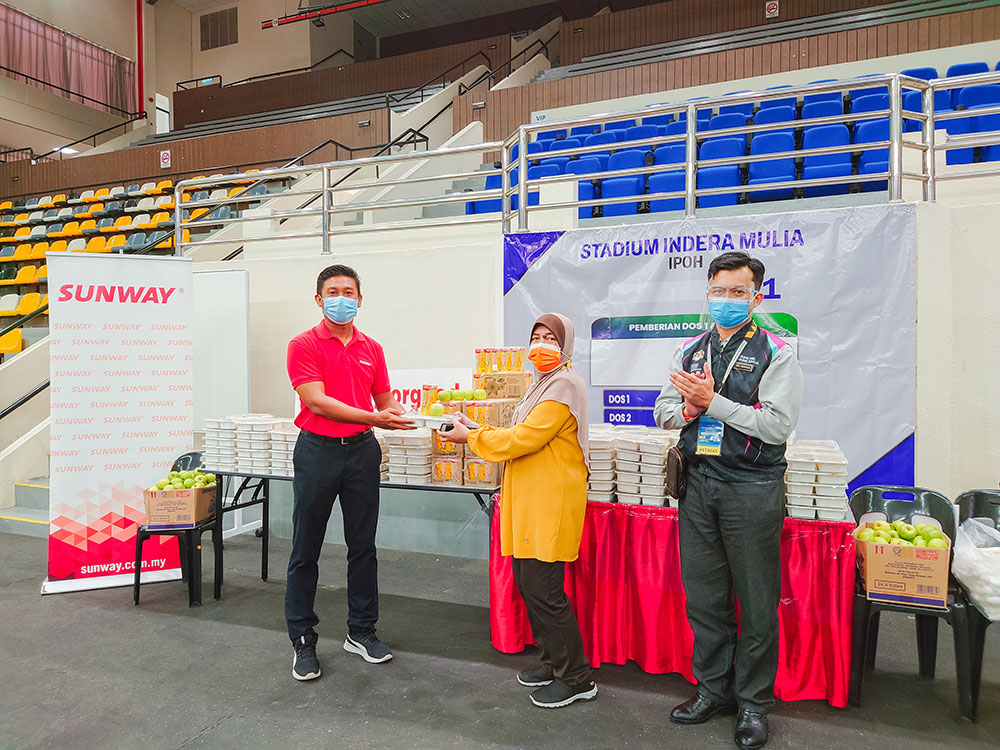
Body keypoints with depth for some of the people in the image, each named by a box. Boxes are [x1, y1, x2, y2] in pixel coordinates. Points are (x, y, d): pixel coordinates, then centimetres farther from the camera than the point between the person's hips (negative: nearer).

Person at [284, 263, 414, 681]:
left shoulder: (372, 349, 10)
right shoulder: (304, 345, -4)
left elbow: (384, 401, 15)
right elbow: (317, 401, -16)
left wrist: (400, 416, -6)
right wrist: (374, 417, -24)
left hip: (362, 450, 4)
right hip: (318, 450, -4)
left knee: (363, 546, 11)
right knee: (306, 549, 5)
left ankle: (361, 632, 26)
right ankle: (303, 641, 20)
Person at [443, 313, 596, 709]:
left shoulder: (564, 384, -13)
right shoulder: (543, 384, 21)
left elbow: (524, 438, -19)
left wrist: (471, 437, -9)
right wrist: (478, 429, 9)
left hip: (551, 503, -10)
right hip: (530, 501, 10)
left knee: (542, 589, -5)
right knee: (527, 581, 14)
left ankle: (577, 679, 11)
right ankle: (554, 662, 30)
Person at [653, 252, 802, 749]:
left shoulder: (775, 353, -4)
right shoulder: (690, 351, 10)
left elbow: (778, 424, -14)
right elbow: (662, 408, 12)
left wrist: (713, 402, -17)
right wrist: (687, 410, -9)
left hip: (752, 488, -4)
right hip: (698, 484, 5)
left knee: (756, 599, 7)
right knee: (703, 595, 13)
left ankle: (753, 701, 26)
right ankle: (713, 689, 31)